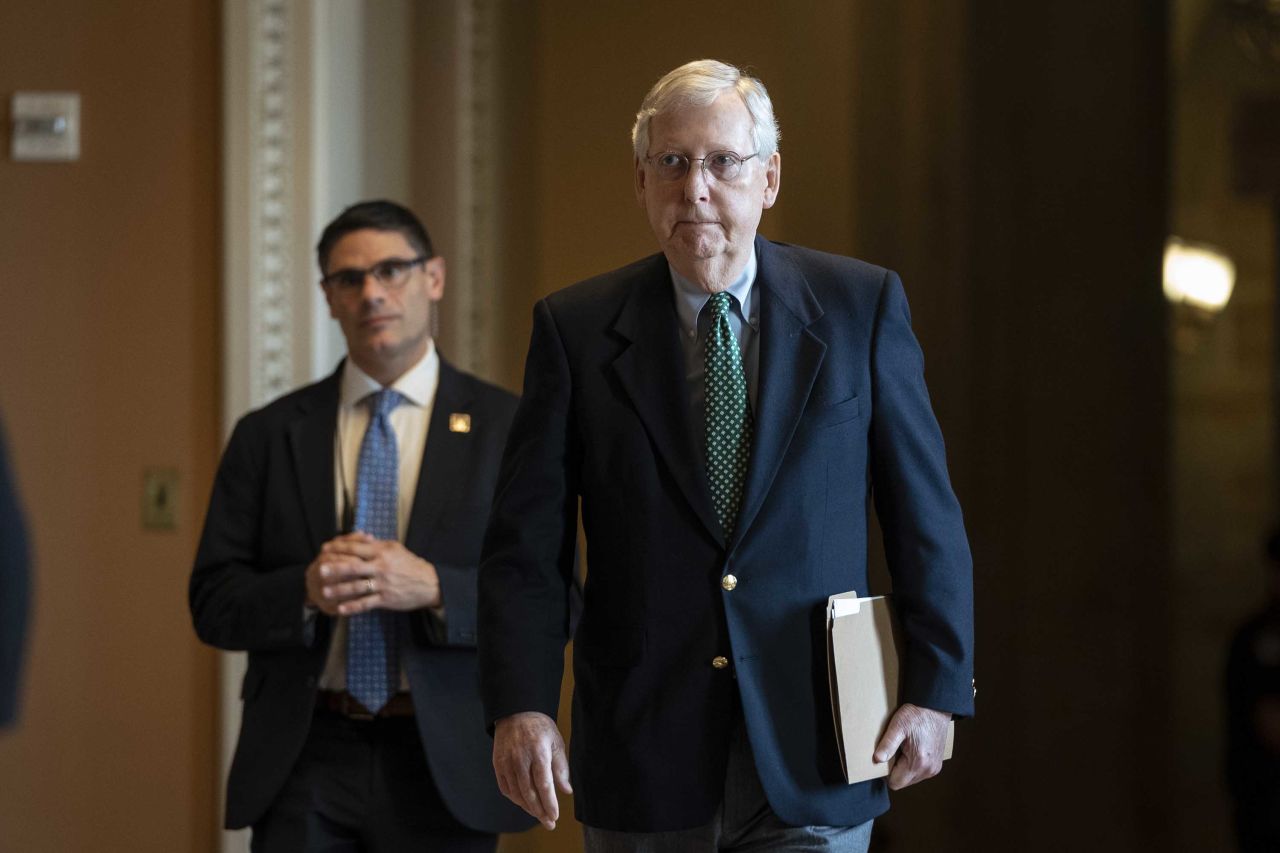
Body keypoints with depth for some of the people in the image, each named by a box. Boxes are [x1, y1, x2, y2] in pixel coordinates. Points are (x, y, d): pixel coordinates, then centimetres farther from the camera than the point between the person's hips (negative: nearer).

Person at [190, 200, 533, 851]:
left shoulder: (509, 429, 2)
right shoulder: (267, 436, 7)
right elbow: (213, 604, 5)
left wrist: (430, 587, -19)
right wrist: (306, 591, -15)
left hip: (443, 765, -1)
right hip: (303, 768, 1)